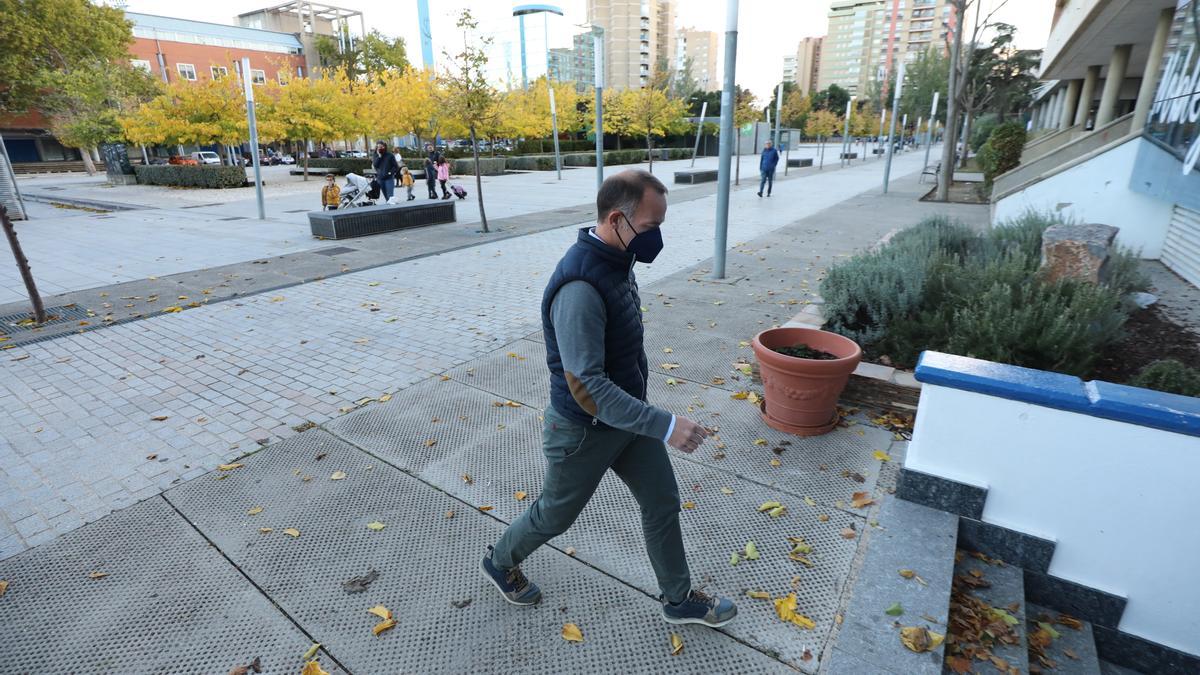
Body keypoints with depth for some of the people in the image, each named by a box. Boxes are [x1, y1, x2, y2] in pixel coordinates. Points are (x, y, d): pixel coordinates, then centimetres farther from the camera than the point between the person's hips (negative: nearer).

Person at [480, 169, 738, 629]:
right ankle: (500, 563, 47)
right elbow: (587, 388, -34)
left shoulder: (617, 261, -3)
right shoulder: (579, 286, -33)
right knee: (556, 514, 17)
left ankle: (679, 600, 39)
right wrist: (665, 426, -34)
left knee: (663, 503, 17)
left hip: (628, 415, 8)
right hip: (585, 430, -8)